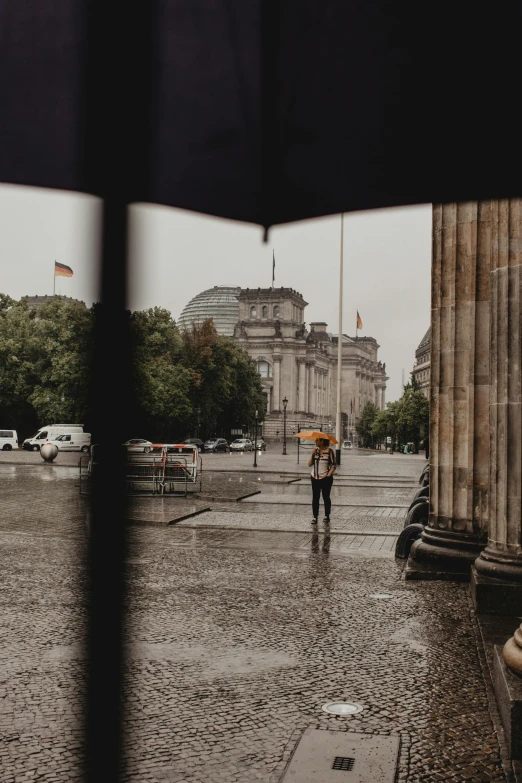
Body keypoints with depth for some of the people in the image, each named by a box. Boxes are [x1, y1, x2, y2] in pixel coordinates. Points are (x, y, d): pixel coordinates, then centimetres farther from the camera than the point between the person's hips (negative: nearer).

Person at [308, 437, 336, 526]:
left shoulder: (329, 451, -6)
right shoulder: (315, 450, 8)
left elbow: (333, 466, -5)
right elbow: (309, 464, 5)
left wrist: (328, 475, -15)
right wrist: (312, 455, -8)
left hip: (325, 479, -4)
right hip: (315, 478, 4)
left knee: (326, 497, 4)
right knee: (315, 498, 2)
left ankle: (327, 517, 15)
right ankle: (315, 517, 7)